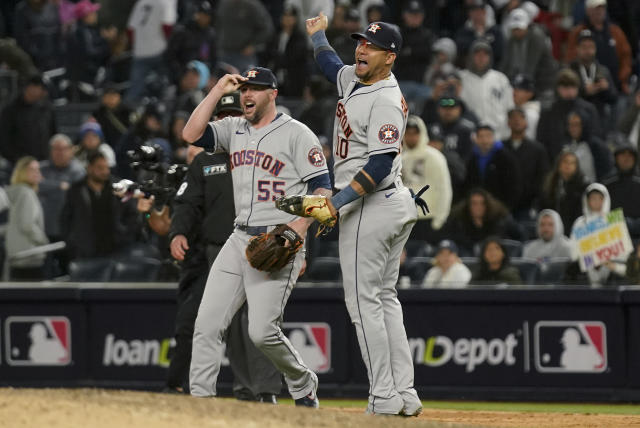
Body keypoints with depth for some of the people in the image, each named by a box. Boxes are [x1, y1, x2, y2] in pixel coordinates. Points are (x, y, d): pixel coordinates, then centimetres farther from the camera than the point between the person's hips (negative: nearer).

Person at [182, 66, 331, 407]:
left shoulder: (296, 134, -3)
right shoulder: (234, 130, 15)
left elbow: (322, 189, -7)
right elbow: (191, 134, 1)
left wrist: (298, 228, -22)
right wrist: (218, 90, 0)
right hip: (239, 239, 6)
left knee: (262, 332, -15)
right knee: (206, 325, -4)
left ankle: (303, 386, 10)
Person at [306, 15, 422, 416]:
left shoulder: (386, 101, -19)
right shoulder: (354, 79, 11)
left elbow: (380, 165, -26)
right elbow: (331, 65, 37)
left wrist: (336, 203, -27)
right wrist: (318, 34, 48)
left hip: (371, 207, -11)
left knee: (363, 300, -9)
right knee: (384, 298, 11)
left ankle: (384, 399, -12)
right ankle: (405, 395, 10)